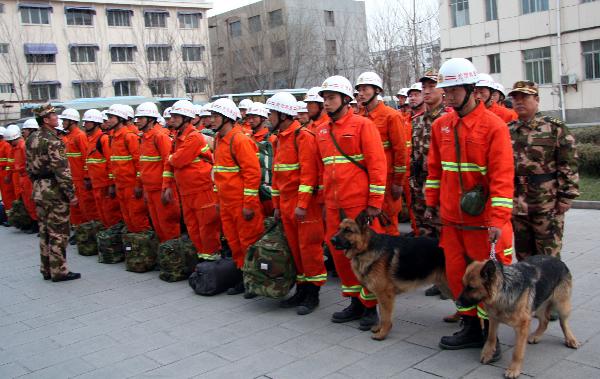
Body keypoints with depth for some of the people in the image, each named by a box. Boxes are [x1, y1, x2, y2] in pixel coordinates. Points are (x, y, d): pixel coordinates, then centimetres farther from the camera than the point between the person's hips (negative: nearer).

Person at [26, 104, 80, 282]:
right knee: (58, 233, -1)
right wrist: (71, 194, -16)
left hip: (38, 190, 9)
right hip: (55, 191, -9)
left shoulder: (31, 139, 10)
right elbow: (62, 170, -20)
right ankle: (59, 271, 5)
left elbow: (29, 168, 16)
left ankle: (46, 269, 23)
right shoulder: (52, 141, -16)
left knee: (45, 232, 15)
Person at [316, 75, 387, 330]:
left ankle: (370, 306, 16)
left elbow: (377, 163, -10)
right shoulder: (322, 130, 13)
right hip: (334, 206, 7)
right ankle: (355, 302, 27)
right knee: (339, 252, 12)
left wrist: (375, 202, -13)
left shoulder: (362, 125, -6)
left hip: (360, 203, -7)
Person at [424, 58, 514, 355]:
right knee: (456, 273, 12)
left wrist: (499, 219, -21)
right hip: (451, 218, 6)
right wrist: (431, 203, 12)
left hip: (483, 219, -5)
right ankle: (471, 328, 29)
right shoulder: (441, 126, 6)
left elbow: (502, 175, -16)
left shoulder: (494, 126, -11)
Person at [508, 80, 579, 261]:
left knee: (548, 258, 3)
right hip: (516, 204, 4)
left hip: (547, 204, -4)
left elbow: (568, 165, -6)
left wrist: (566, 196, -11)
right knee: (523, 255, 14)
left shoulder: (555, 128, -3)